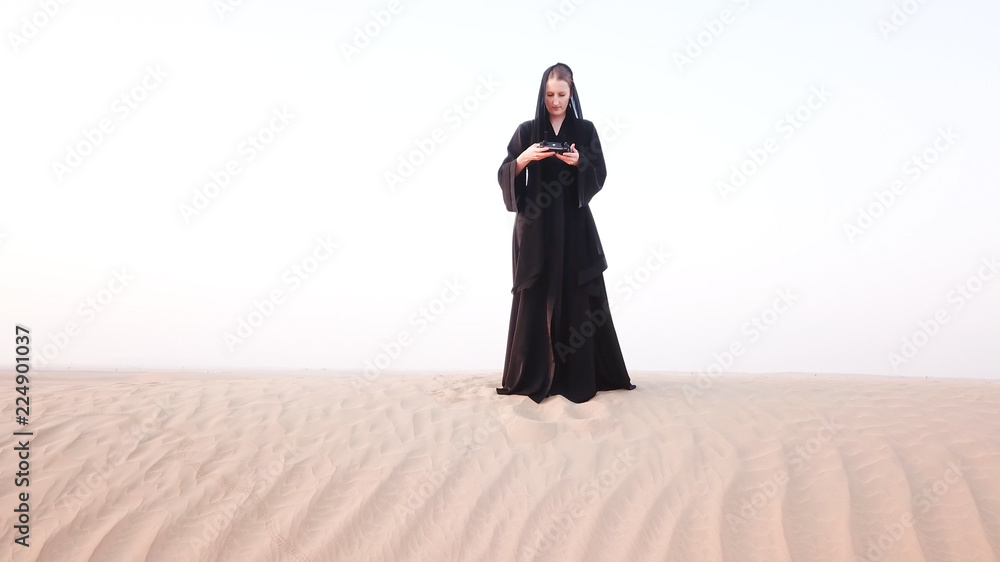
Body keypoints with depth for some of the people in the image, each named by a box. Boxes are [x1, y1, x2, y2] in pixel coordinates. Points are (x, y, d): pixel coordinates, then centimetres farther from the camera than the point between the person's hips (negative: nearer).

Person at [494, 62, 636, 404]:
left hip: (574, 226, 1)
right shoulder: (526, 131, 6)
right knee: (535, 298, -1)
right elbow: (504, 176, -1)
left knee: (580, 298, -2)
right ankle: (532, 377, 8)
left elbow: (600, 175, 0)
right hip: (536, 226, 0)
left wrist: (579, 162, -19)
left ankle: (580, 376, 7)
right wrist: (524, 158, -19)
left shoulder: (585, 130, 7)